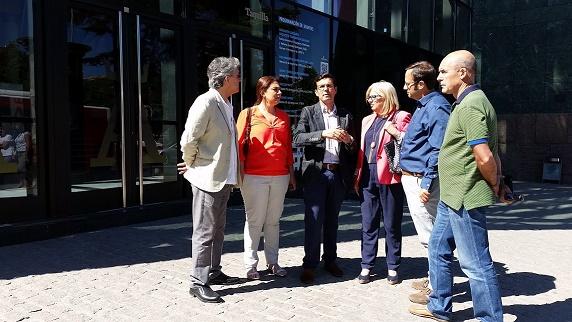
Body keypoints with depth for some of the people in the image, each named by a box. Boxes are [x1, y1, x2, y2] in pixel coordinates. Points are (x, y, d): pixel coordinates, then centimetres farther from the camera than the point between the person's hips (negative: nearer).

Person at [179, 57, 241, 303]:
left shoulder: (226, 105, 12)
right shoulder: (206, 102, -15)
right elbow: (188, 141, -17)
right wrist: (192, 165, -3)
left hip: (223, 179, 9)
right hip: (207, 179, -9)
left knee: (217, 229, 17)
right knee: (204, 232, -1)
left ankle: (213, 272, 30)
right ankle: (198, 282, 8)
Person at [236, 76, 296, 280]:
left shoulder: (283, 117, 13)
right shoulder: (248, 114, 0)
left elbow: (288, 146, 15)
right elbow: (239, 144, -3)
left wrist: (291, 174, 14)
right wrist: (239, 173, -9)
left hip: (280, 176, 4)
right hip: (254, 176, -4)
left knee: (273, 221, 10)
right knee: (255, 221, 1)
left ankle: (273, 262, 19)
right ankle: (251, 265, 12)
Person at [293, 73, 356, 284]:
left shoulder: (346, 116, 13)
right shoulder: (308, 112, 4)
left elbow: (353, 149, 15)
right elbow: (297, 138, -11)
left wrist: (349, 140, -8)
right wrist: (323, 134, -21)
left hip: (339, 174, 3)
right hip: (316, 173, -3)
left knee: (332, 220, 12)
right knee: (313, 220, -3)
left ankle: (330, 260, 23)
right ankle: (309, 265, 5)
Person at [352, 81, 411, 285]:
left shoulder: (401, 117, 1)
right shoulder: (367, 120, 20)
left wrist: (396, 133, -18)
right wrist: (357, 176, 14)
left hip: (389, 176, -5)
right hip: (368, 176, 5)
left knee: (391, 224, 4)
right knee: (368, 224, 7)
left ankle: (392, 268, 15)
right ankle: (366, 266, 14)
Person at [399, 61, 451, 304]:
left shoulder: (436, 107, -17)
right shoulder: (424, 105, 15)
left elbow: (437, 150, -22)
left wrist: (426, 184, -24)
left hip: (422, 181, -11)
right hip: (412, 177, 11)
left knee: (430, 236, -1)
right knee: (429, 234, 19)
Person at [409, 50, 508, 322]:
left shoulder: (470, 105, -18)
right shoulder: (469, 102, 15)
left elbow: (485, 158, -24)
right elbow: (492, 153, 18)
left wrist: (494, 186, -8)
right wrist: (498, 184, 17)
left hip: (465, 199, -11)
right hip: (452, 197, 11)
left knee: (476, 263, 0)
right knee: (438, 249, 19)